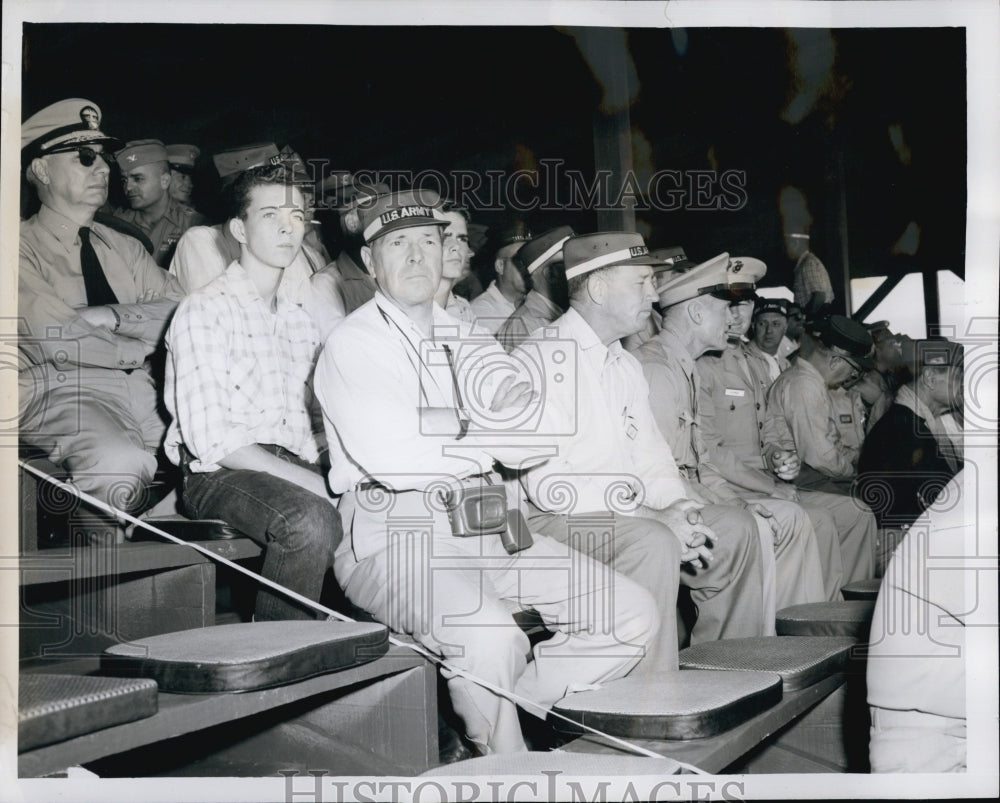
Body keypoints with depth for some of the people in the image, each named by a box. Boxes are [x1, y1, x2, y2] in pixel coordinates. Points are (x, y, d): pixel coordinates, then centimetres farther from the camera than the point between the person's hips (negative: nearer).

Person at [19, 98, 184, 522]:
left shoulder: (123, 249, 20)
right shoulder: (22, 249, 2)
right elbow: (59, 343, -12)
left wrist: (111, 316, -9)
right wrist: (147, 340, 0)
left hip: (148, 391, 5)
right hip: (63, 392, -5)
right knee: (119, 463, -37)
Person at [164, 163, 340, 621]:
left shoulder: (299, 319, 20)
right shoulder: (206, 311, -5)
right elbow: (207, 437, -14)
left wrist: (317, 474, 0)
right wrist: (305, 480, -18)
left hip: (290, 468, 7)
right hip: (217, 474, -7)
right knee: (311, 522, -34)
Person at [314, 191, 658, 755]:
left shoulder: (466, 338, 19)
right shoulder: (354, 345, -1)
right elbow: (396, 463, -16)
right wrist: (488, 441, -3)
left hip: (486, 529, 7)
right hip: (396, 537, -7)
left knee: (636, 618, -3)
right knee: (492, 638, -35)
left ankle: (480, 714, 3)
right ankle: (505, 759, -5)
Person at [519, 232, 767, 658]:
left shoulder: (626, 365, 18)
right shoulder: (538, 360, -12)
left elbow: (650, 454, 18)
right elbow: (548, 483, -21)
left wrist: (677, 504, -5)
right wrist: (654, 514, -23)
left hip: (626, 514, 9)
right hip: (554, 522, -9)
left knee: (734, 526, 3)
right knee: (652, 543, -32)